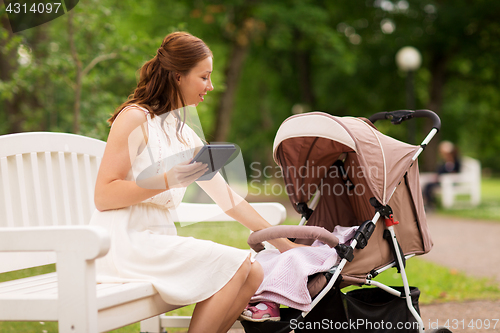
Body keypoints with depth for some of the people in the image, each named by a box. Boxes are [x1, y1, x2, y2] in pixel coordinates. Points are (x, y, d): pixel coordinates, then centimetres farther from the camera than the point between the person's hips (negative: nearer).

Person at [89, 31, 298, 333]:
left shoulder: (186, 136, 19)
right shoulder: (135, 118, -6)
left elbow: (227, 197, 19)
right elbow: (103, 196, -11)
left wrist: (283, 242, 16)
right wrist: (168, 181, -22)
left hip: (160, 238, 8)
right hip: (125, 240, -8)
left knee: (254, 275, -10)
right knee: (235, 265, -19)